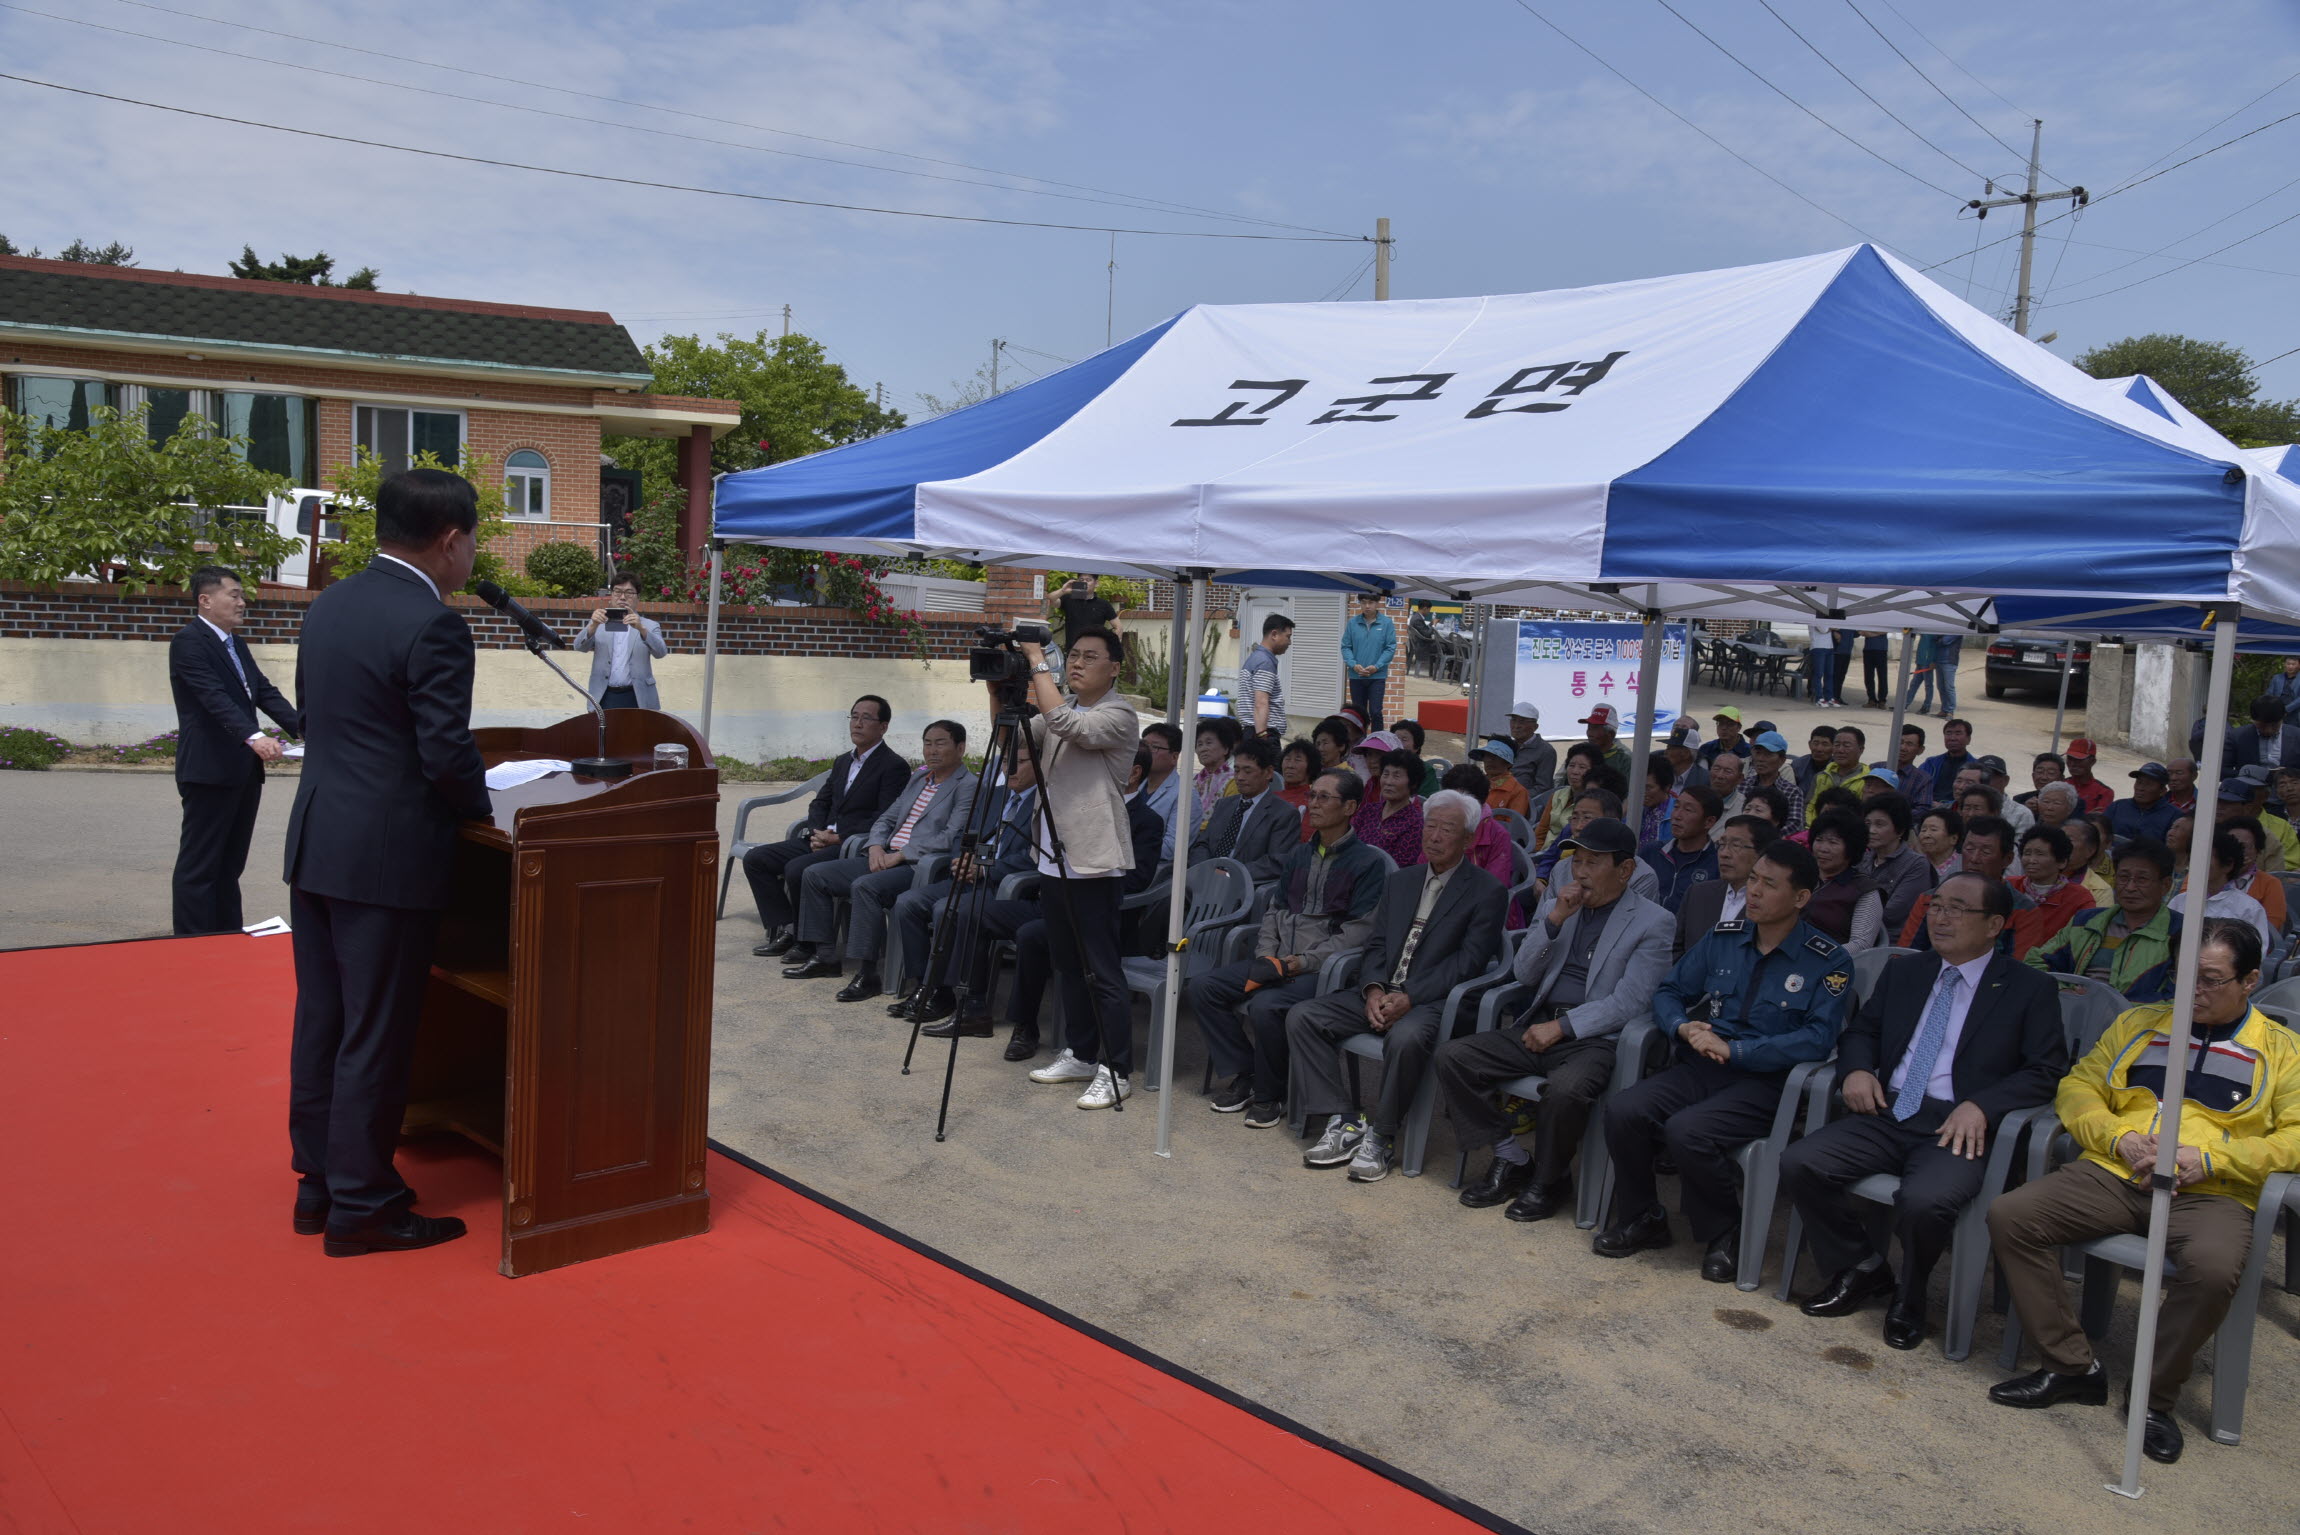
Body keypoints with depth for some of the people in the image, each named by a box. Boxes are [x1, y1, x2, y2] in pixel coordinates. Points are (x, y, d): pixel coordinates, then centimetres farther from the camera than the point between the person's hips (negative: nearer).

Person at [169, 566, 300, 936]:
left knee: (230, 865, 14)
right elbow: (215, 697, -24)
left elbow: (264, 690, 11)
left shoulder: (235, 643, 17)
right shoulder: (189, 641, -11)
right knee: (199, 866, -2)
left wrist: (302, 727, -5)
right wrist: (254, 737, -37)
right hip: (210, 770, -9)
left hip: (243, 770, 9)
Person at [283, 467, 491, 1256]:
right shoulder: (433, 625, -17)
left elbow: (312, 719, 15)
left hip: (315, 842, 8)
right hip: (386, 857, -8)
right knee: (374, 1036, 2)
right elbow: (447, 753, -19)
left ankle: (319, 1182, 27)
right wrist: (482, 809, -1)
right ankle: (360, 1206, 12)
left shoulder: (326, 606, 9)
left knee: (321, 1020, 16)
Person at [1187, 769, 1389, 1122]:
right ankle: (1241, 1076, 1)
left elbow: (1360, 931, -10)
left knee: (1266, 1006, -34)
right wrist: (1266, 954, 2)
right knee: (1200, 987, -9)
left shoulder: (1368, 863, -4)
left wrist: (1304, 961, -16)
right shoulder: (1299, 854, 18)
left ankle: (1269, 1095, -10)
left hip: (1323, 969, -7)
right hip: (1277, 961, 7)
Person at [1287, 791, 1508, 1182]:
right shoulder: (1399, 882, 18)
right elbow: (1377, 945, 14)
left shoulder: (1487, 892, -2)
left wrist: (1409, 997, -19)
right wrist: (1372, 990, -8)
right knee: (1302, 1016, -11)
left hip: (1433, 1001, -6)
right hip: (1382, 994, 6)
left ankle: (1380, 1136, -18)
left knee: (1406, 1038, -39)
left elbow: (1468, 962, -10)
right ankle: (1343, 1122, -9)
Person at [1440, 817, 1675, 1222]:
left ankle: (1550, 1180, -8)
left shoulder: (1653, 923, -1)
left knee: (1566, 1090, -38)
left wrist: (1562, 1027, -16)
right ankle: (1512, 1159, -1)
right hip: (1538, 1027, 6)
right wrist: (1555, 920, -3)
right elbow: (1524, 975, 10)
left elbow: (1628, 1003, -10)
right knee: (1450, 1057, -13)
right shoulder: (1563, 907, 16)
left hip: (1595, 1038, -6)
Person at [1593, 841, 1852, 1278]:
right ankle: (1642, 1221, 3)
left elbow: (1818, 1039, -15)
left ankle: (1724, 1236, -3)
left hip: (1767, 1081, -5)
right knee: (1623, 1110, -20)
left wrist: (1734, 1050, -19)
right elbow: (1670, 993, 16)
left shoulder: (1829, 963, -4)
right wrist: (1683, 1027, -8)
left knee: (1687, 1131, -31)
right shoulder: (1724, 937, 10)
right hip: (1703, 1067, 5)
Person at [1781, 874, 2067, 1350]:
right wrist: (1856, 1068, 0)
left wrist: (1981, 1105, -17)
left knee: (1924, 1201, -35)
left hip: (1956, 1128, -5)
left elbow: (2046, 1071, -1)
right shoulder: (1903, 971, 19)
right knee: (1798, 1164, -18)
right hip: (1887, 1112, 5)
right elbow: (1861, 1029, 24)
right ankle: (1862, 1268, 6)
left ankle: (1909, 1297, -1)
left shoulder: (2030, 990, 5)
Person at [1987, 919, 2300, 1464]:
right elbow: (2078, 1087, 16)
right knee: (2008, 1216, -20)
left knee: (2213, 1269, -37)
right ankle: (2071, 1364, -7)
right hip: (2113, 1174, 3)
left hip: (2209, 1192, -3)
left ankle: (2156, 1394, -11)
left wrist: (2210, 1158, -12)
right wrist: (2119, 1138, -4)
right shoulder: (2140, 1022, 20)